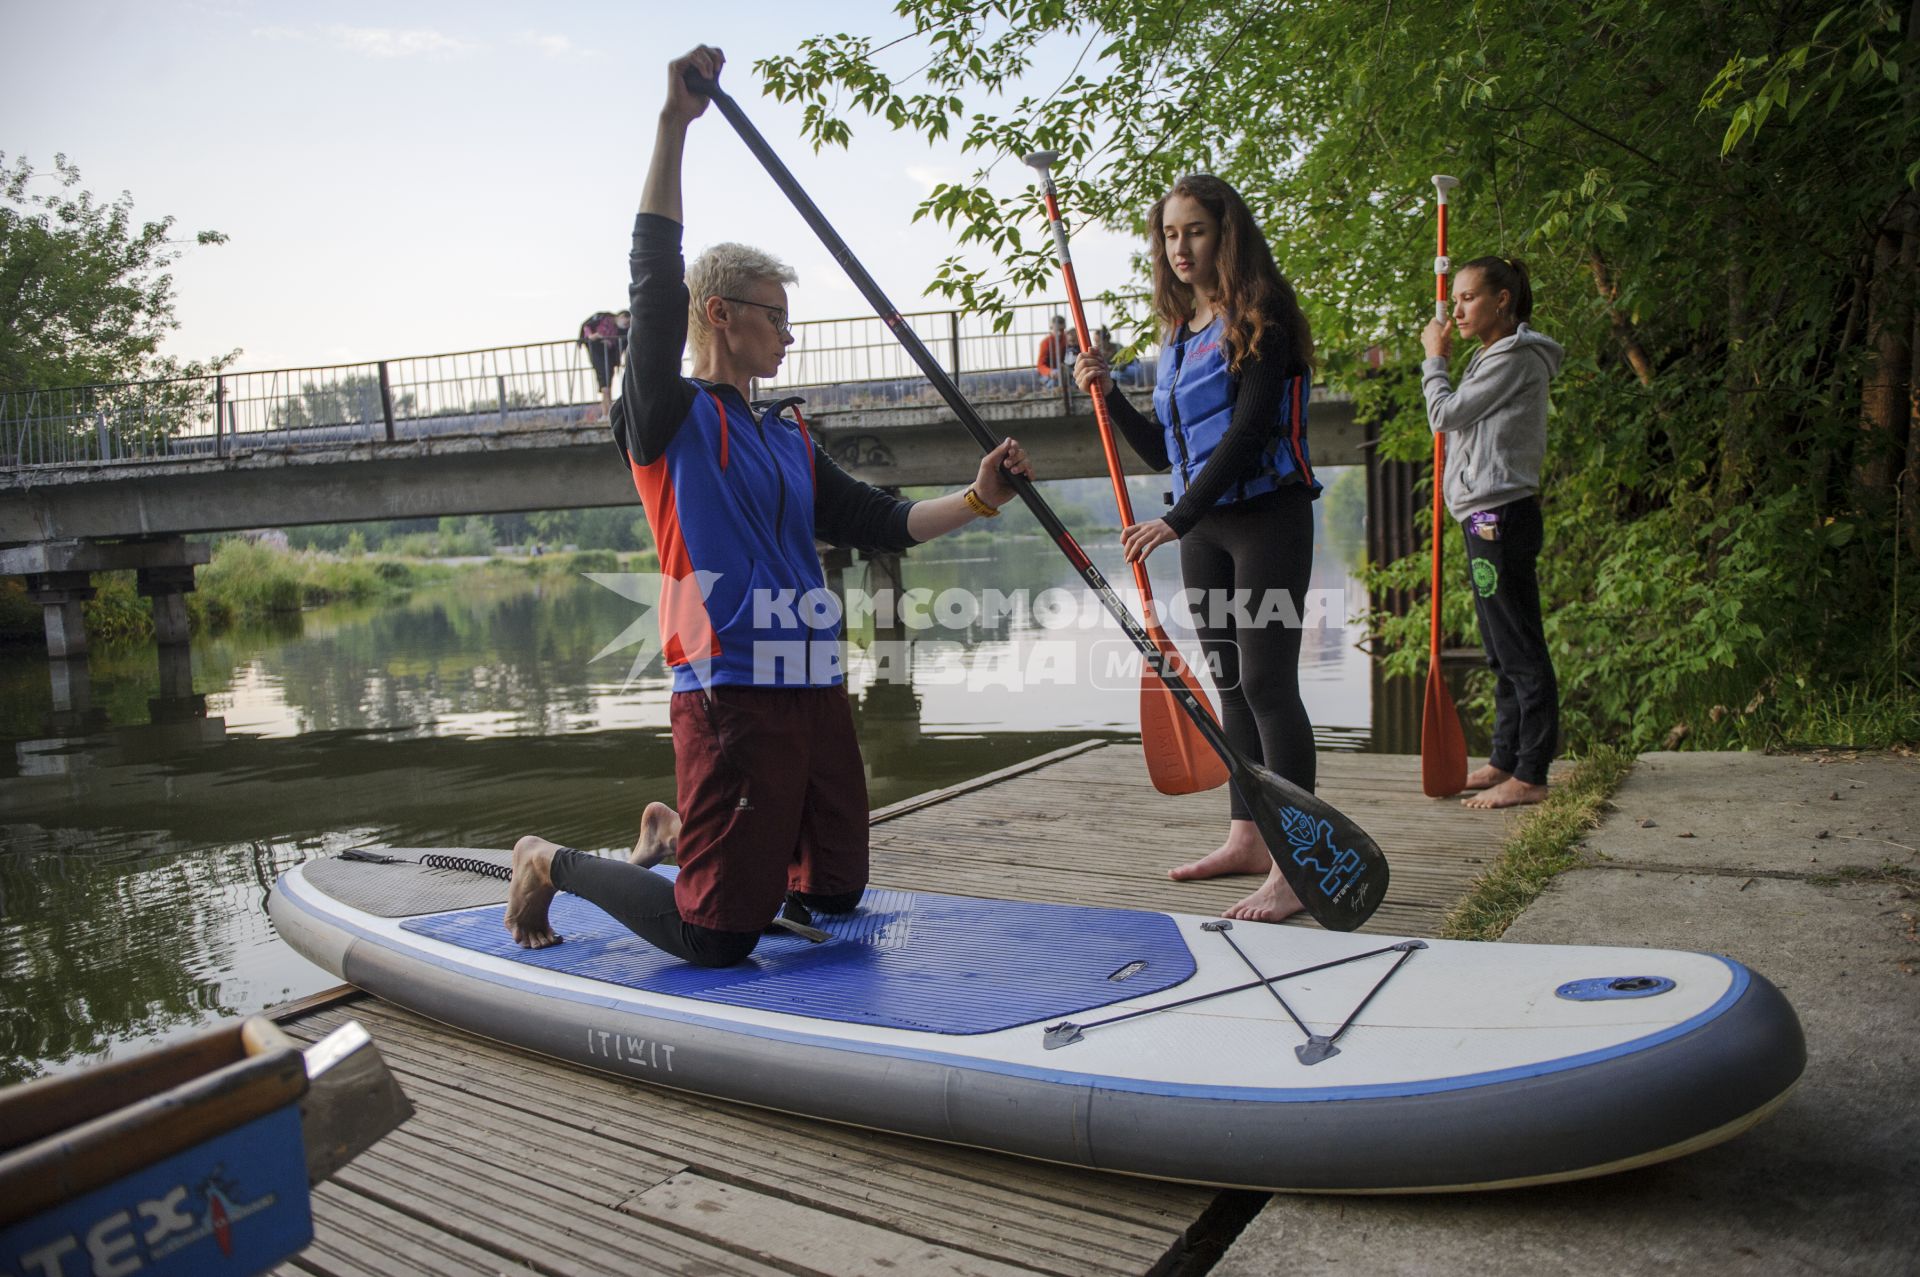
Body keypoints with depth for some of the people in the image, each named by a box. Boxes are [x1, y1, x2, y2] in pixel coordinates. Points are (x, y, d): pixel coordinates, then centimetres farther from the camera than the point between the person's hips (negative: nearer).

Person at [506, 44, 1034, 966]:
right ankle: (554, 864, 19)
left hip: (816, 689, 8)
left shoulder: (789, 440, 19)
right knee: (714, 937, -6)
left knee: (833, 896, 16)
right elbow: (656, 286, -16)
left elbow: (878, 525, 19)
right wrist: (674, 124, -19)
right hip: (731, 694, -8)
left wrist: (977, 500, 7)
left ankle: (675, 834, 36)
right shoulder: (669, 419, -3)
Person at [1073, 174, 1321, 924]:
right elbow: (1165, 452, 16)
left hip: (1268, 516, -8)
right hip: (1204, 526, 8)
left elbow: (1247, 432, -19)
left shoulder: (1259, 322, -9)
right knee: (1229, 682, 11)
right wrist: (1109, 396, 4)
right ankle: (1246, 838, 21)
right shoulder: (1180, 335, 14)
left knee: (1266, 681, -11)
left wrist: (1175, 519, -23)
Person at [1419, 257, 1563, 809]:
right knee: (1503, 651, 14)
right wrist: (1441, 362, 13)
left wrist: (1434, 359, 2)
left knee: (1520, 649, -8)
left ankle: (1529, 775, -4)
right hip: (1489, 518, 11)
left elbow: (1445, 415, -10)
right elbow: (1457, 423, 20)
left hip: (1501, 516, -11)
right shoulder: (1494, 357, 21)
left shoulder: (1516, 358, -10)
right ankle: (1505, 761, 22)